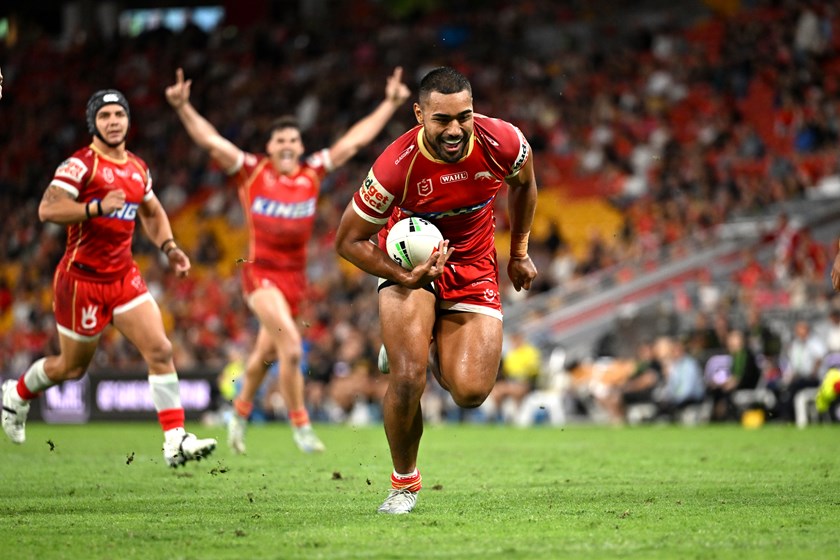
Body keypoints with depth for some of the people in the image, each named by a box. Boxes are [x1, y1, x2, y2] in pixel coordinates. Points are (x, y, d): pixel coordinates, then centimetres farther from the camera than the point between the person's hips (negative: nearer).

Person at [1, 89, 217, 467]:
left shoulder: (137, 168, 9)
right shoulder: (80, 164, -13)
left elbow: (152, 213, 26)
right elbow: (47, 209, -25)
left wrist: (168, 247, 9)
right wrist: (98, 206, -33)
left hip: (124, 277, 6)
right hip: (82, 280, -6)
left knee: (160, 351, -10)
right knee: (72, 367, 9)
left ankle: (175, 440, -10)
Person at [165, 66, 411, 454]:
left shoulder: (312, 174, 5)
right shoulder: (252, 172, -4)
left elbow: (354, 141, 9)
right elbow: (211, 140, -9)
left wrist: (390, 104, 11)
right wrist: (183, 107, -20)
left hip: (295, 275, 4)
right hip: (260, 272, -4)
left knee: (265, 354, 16)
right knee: (291, 346, -20)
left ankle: (240, 413, 39)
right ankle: (300, 424, -7)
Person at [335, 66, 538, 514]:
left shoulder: (502, 143, -22)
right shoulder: (396, 166, -29)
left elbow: (523, 184, 6)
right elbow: (347, 241, -16)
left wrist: (519, 253, 12)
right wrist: (405, 277, -28)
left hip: (473, 267, 2)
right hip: (409, 262, -2)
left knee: (470, 393, -10)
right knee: (408, 378, -21)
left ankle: (433, 347, 28)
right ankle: (404, 481, 6)